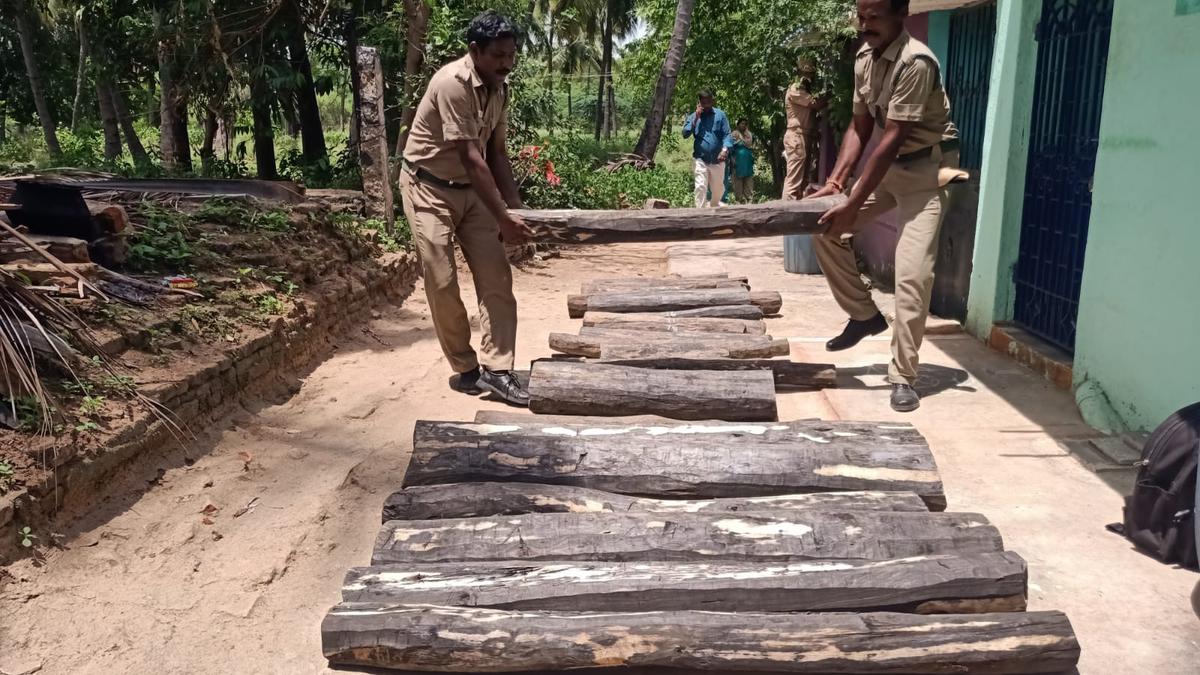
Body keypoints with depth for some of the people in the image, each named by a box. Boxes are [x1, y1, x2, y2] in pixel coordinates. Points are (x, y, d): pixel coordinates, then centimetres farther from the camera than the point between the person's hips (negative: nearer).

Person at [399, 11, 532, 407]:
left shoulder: (499, 90, 0)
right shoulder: (452, 84, -25)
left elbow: (496, 154, 6)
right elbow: (471, 158, -27)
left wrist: (515, 207, -3)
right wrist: (503, 217, -26)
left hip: (471, 189, 7)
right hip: (429, 188, -7)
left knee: (496, 277, -4)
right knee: (442, 282, -4)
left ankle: (496, 369, -2)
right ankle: (465, 369, 11)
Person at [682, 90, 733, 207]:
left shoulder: (720, 115, 1)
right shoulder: (693, 116, 5)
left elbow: (726, 134, -3)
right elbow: (685, 134, -5)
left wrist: (725, 149, -22)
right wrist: (696, 118, -10)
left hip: (717, 160, 1)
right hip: (700, 159, -1)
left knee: (718, 189, 13)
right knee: (700, 187, -14)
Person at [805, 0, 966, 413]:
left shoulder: (916, 62, -26)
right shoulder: (864, 58, 0)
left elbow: (892, 140, -28)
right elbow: (860, 128, 5)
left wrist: (852, 207, -28)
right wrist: (835, 182, -6)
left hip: (926, 168, -8)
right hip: (888, 164, 8)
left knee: (912, 273, -15)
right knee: (826, 229, 2)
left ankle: (903, 377, -5)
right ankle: (864, 314, 17)